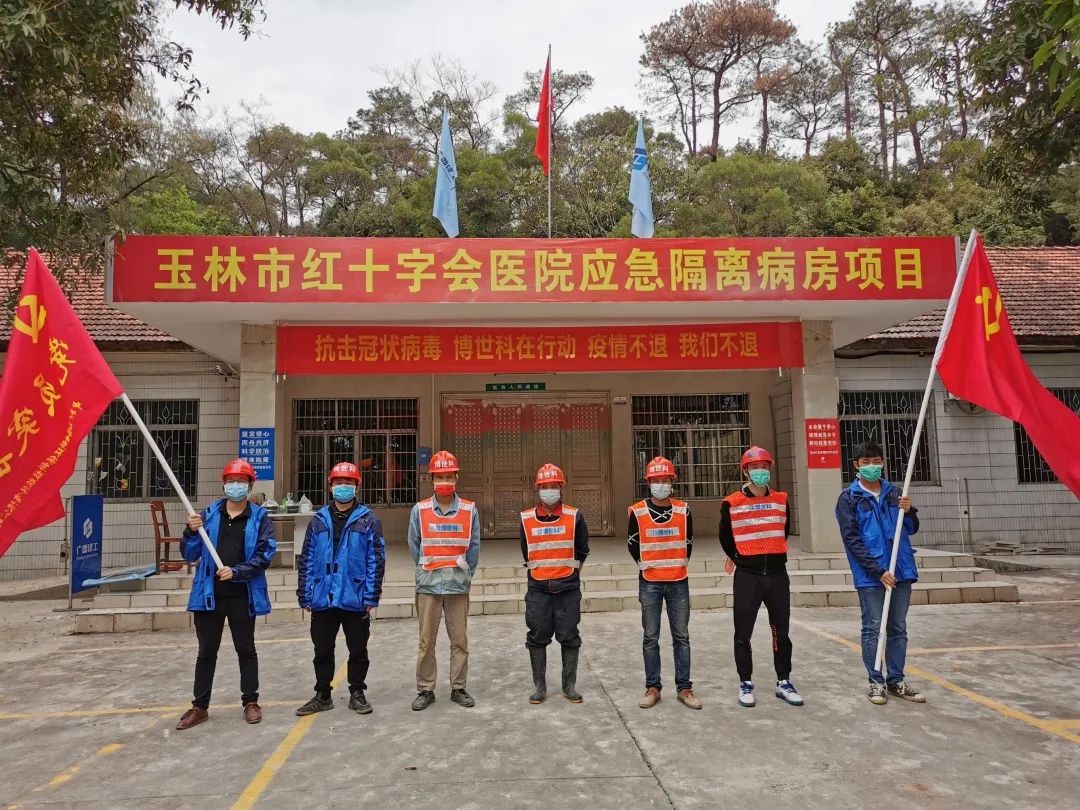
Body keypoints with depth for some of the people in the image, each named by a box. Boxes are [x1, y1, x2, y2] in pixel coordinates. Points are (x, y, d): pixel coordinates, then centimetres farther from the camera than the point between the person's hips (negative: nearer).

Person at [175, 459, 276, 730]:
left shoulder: (259, 517, -3)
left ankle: (250, 702, 24)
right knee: (206, 652, 12)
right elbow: (190, 555, 4)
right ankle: (199, 706, 24)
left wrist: (236, 571, -21)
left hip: (243, 596, -2)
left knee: (246, 650, 12)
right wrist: (192, 532, -14)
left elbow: (265, 555, -10)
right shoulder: (209, 514, 4)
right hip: (209, 595, 2)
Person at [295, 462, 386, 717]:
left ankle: (357, 693, 25)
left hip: (355, 599, -2)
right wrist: (305, 596, 1)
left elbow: (376, 560, -6)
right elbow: (306, 560, 6)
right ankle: (322, 695, 28)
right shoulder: (319, 520, 6)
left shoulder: (368, 520, -3)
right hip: (322, 599, 3)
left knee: (358, 650, 10)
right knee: (322, 650, 13)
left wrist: (371, 597, -10)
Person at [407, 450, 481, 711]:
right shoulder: (419, 510, -2)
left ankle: (458, 688, 21)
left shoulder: (470, 510, -1)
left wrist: (463, 575, 3)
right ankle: (425, 690, 18)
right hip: (428, 585, 0)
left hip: (458, 585, 1)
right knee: (426, 641, 6)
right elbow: (414, 546, 5)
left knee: (460, 640, 8)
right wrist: (430, 572, 7)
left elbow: (474, 547, 3)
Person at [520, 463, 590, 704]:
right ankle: (539, 686, 19)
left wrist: (570, 572, 10)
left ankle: (569, 686, 18)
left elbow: (582, 551, 10)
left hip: (568, 587, -1)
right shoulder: (527, 519, 2)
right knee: (537, 637, 6)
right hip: (538, 588, 1)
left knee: (569, 637, 6)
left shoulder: (574, 517, -1)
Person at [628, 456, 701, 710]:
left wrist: (679, 565, 11)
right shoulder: (638, 512, -5)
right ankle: (652, 687, 14)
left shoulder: (683, 510, 1)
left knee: (681, 636, 7)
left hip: (678, 583, 2)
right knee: (651, 637, 5)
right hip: (649, 583, -1)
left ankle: (684, 687, 15)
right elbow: (632, 543, 8)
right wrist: (643, 564, 7)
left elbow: (688, 542, 13)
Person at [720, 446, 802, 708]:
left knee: (781, 632, 12)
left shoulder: (781, 499, 3)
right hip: (747, 576, -3)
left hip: (777, 574, 3)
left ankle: (783, 682, 25)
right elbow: (725, 538, 7)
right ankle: (745, 684, 17)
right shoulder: (731, 503, -7)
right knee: (743, 634, 4)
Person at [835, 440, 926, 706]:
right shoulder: (849, 498, -4)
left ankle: (896, 681, 23)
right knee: (873, 629, 2)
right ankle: (876, 682, 13)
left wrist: (908, 511, -7)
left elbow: (912, 529, 15)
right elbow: (852, 540, -9)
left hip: (901, 571, 5)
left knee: (898, 629, 12)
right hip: (870, 575, -4)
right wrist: (878, 571, -15)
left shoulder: (894, 493, 10)